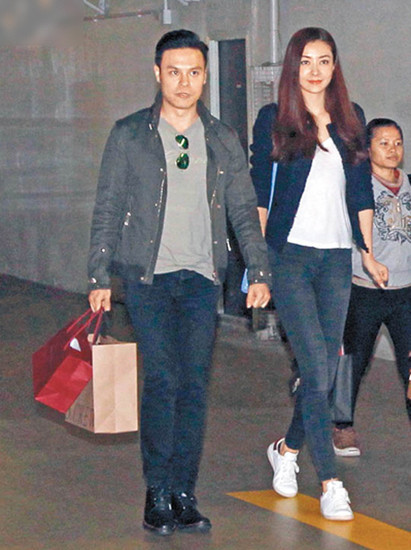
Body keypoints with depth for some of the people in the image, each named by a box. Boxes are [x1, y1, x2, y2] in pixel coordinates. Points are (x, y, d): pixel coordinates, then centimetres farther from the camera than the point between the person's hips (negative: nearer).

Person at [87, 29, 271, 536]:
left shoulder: (223, 141, 12)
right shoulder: (129, 135, 4)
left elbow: (244, 211, 14)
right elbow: (107, 210, 5)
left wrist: (259, 272, 3)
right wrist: (99, 277, -1)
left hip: (201, 279, 3)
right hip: (148, 276, -2)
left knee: (195, 384, -1)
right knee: (162, 379, -12)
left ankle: (183, 494, 7)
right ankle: (157, 493, -3)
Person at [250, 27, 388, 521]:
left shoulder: (350, 119, 11)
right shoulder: (274, 119, 1)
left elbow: (361, 190, 15)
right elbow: (258, 191, 1)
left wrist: (368, 252, 13)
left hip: (336, 257, 4)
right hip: (290, 255, -4)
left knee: (327, 369, 7)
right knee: (315, 368, -11)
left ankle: (287, 448, 30)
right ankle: (330, 483, -11)